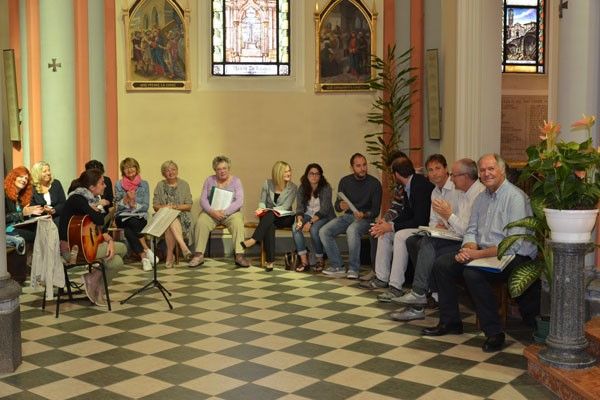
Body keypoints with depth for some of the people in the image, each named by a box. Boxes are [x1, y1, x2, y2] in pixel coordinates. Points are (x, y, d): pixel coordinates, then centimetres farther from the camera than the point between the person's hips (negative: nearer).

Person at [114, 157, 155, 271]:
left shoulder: (144, 184, 7)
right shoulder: (119, 184, 7)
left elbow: (145, 206, 2)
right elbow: (118, 206, 3)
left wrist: (134, 205, -16)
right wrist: (126, 198, -15)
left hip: (139, 216, 0)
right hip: (122, 217, 0)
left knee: (129, 231, -33)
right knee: (134, 222, -35)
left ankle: (144, 257, -32)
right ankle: (146, 250, -33)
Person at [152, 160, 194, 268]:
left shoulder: (184, 184, 9)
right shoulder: (160, 185, 11)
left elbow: (189, 206, 3)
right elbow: (155, 206, 8)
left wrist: (176, 206, -14)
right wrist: (165, 207, -13)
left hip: (181, 215, 0)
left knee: (170, 225, -36)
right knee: (171, 221, -37)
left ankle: (170, 255, -33)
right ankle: (183, 247, -48)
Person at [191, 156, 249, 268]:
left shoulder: (236, 181, 2)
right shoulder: (209, 180, 8)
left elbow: (239, 201, -9)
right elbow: (203, 199, 1)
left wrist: (224, 212, -22)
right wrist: (212, 211, -19)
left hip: (231, 212, -1)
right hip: (211, 212, 1)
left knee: (238, 222, -33)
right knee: (201, 222, -29)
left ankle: (239, 256, -34)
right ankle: (199, 255, -25)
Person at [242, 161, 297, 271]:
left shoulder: (292, 187, -3)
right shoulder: (268, 183, 4)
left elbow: (285, 206, -11)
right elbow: (262, 201, 9)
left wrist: (269, 210, -24)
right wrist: (262, 209, -15)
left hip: (284, 217, -1)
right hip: (268, 217, 1)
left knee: (270, 215, -37)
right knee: (269, 226, -37)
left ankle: (253, 240, -42)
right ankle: (270, 261, -44)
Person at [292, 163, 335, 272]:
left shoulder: (326, 188, -11)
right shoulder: (302, 189, 2)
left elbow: (324, 209, -17)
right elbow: (299, 207, -1)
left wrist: (311, 222, -28)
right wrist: (299, 220, -22)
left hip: (324, 217, -4)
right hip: (308, 215, 4)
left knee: (314, 229, -34)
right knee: (295, 227, -26)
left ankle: (320, 260, -12)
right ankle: (304, 261, -26)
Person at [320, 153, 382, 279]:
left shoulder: (374, 183, -6)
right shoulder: (345, 181, 4)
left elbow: (375, 210, -6)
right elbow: (337, 206, 4)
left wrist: (364, 215, -28)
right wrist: (341, 206, -21)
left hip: (365, 218, -4)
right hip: (347, 216, 4)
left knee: (352, 230, -37)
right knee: (324, 231, -18)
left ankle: (353, 269, -24)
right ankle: (337, 266, -11)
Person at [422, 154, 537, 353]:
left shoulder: (515, 197, -14)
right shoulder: (481, 198, 13)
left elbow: (514, 244, -21)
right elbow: (471, 230, 15)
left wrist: (479, 254, -22)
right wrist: (469, 249, -9)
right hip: (482, 252, 9)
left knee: (472, 273, -32)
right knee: (441, 264, -4)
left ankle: (494, 332, -18)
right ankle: (450, 321, 8)